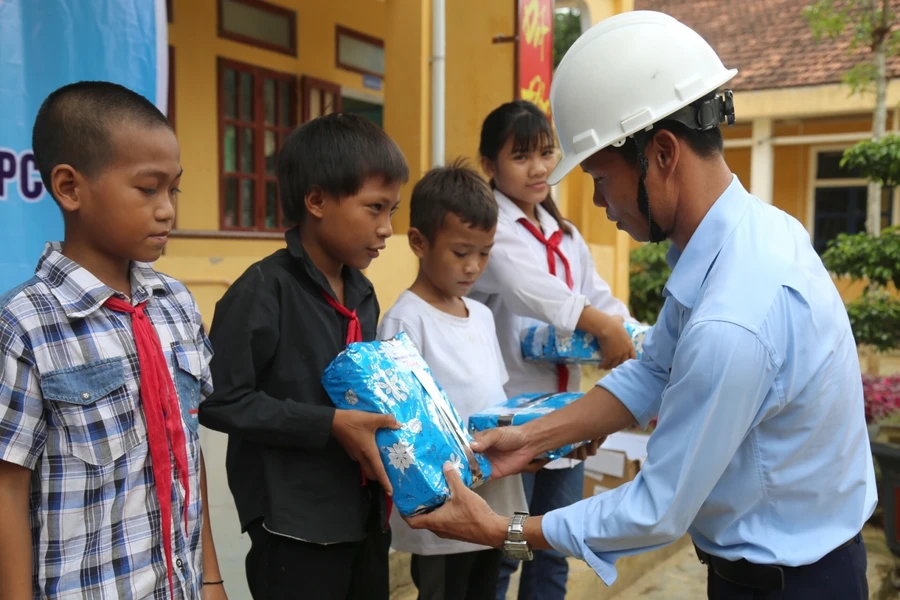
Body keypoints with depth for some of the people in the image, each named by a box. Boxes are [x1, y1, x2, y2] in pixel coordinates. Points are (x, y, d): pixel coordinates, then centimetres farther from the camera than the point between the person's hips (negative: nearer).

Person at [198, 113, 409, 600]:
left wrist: (387, 428, 0)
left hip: (365, 516, 8)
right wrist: (331, 425, -22)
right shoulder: (262, 290, -16)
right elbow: (220, 400, -19)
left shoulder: (362, 293, 8)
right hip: (295, 527, -7)